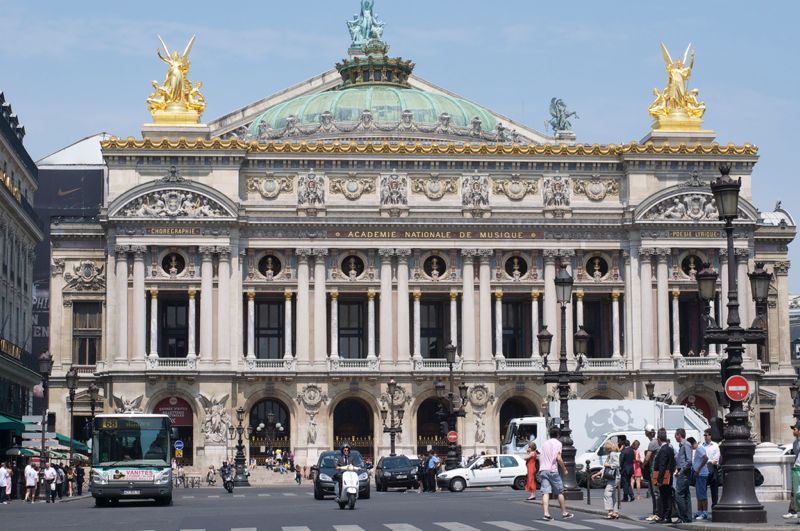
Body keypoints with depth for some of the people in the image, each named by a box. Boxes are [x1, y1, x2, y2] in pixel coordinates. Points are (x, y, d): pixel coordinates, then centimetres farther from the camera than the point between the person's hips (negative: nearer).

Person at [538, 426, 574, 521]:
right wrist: (564, 469, -1)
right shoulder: (557, 443, 0)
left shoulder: (544, 443, 18)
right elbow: (558, 458, -11)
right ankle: (564, 513, 16)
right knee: (560, 492, 9)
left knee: (545, 493, -5)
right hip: (552, 470, -5)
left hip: (542, 470, 5)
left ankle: (546, 514, -18)